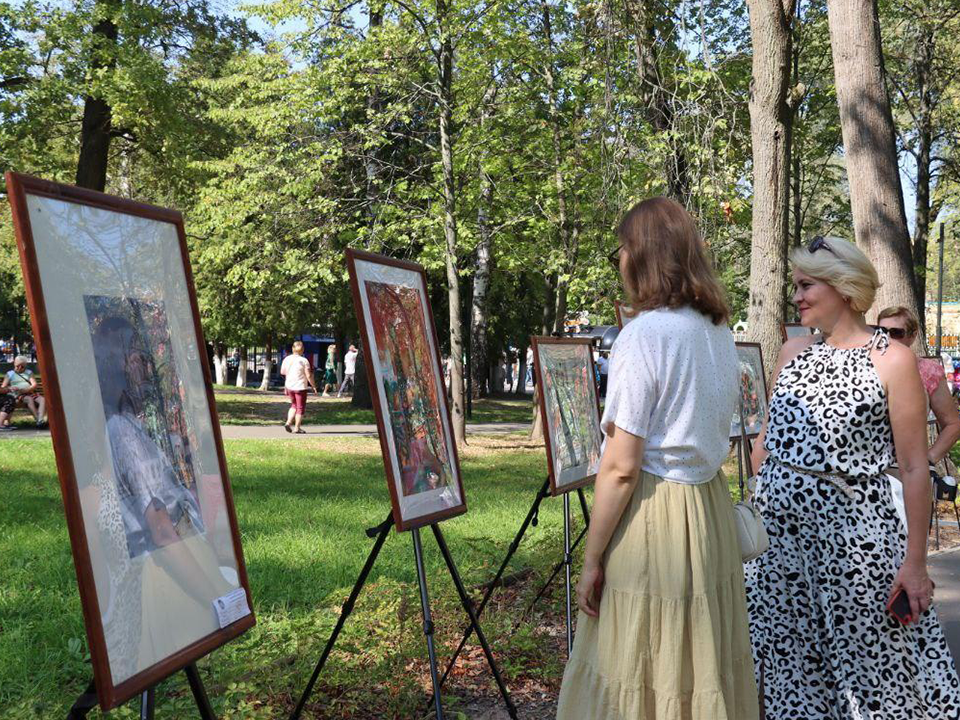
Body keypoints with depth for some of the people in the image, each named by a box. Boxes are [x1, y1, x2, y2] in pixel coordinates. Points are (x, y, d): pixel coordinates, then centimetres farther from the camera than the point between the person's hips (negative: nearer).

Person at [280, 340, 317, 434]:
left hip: (289, 386, 5)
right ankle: (297, 428, 7)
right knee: (300, 407, 6)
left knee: (294, 405, 22)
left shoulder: (287, 359, 1)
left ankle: (288, 422, 7)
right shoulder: (304, 360, -14)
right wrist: (313, 386, -4)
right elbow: (309, 375, -15)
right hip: (300, 387, -5)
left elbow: (282, 372, 11)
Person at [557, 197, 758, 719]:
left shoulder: (643, 335, -16)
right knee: (703, 670, 16)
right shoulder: (718, 332, 8)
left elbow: (621, 467, -18)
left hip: (652, 513, -8)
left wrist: (591, 558, -11)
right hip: (710, 505, 8)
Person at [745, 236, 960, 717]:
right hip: (777, 523, 5)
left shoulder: (891, 360, -6)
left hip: (851, 531, -5)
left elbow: (914, 468, -8)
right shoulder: (792, 352, 10)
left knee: (871, 658, 5)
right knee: (785, 658, 12)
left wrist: (915, 561, -10)